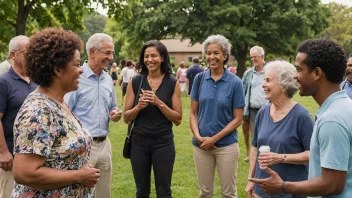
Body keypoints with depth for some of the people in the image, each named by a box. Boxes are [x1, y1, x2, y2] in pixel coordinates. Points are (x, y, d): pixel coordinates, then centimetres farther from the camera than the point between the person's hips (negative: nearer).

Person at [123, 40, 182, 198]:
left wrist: (159, 103, -17)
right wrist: (138, 107, -17)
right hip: (139, 143, 2)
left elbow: (178, 119, -4)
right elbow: (126, 118, 2)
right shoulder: (135, 82, 0)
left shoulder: (172, 83, -3)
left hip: (163, 143, -1)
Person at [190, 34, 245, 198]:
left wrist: (214, 138, -13)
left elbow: (238, 119, -6)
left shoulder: (235, 82, -7)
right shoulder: (199, 79, 1)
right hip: (201, 145, 2)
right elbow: (193, 113, 5)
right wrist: (197, 135, -11)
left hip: (226, 145, -2)